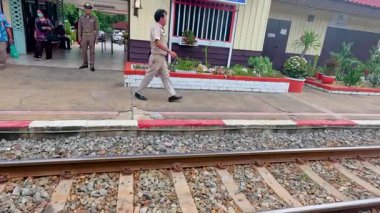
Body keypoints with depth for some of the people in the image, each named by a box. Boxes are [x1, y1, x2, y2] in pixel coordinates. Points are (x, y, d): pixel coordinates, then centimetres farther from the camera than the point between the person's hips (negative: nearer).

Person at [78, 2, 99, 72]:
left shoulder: (94, 18, 0)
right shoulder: (81, 18, 5)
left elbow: (97, 28, 0)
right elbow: (79, 28, 6)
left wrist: (97, 38, -7)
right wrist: (79, 37, -2)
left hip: (92, 36, -2)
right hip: (84, 36, 3)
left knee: (92, 51, -4)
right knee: (84, 51, 6)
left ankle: (92, 66, 2)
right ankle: (85, 64, 20)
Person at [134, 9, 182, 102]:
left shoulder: (160, 28, 15)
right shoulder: (156, 28, -14)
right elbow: (157, 43, -25)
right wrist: (169, 51, -27)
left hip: (161, 57, 9)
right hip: (157, 57, -9)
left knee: (165, 76, 6)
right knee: (149, 76, -1)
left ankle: (172, 95, 7)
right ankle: (138, 92, 13)